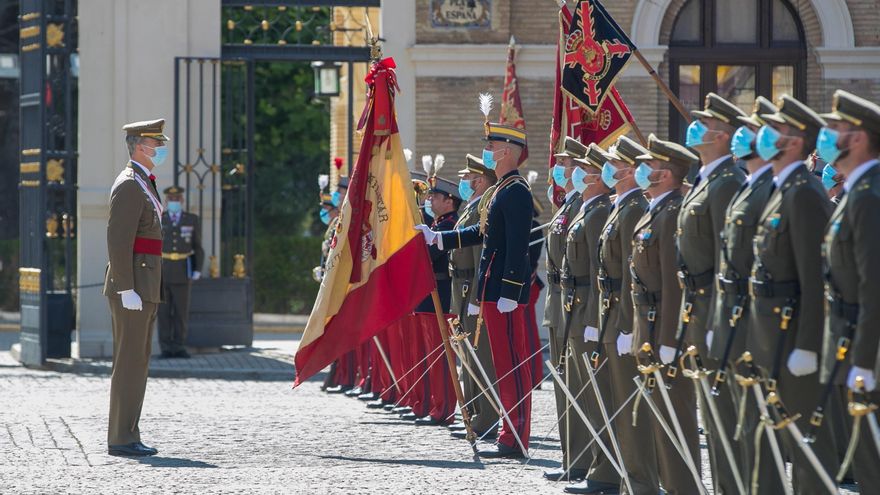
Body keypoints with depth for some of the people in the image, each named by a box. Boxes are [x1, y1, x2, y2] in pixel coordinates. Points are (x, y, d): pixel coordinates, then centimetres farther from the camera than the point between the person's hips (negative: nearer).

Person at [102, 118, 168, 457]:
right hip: (132, 288, -10)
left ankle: (127, 435, 13)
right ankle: (121, 439, -7)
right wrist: (126, 290, -23)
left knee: (137, 362, 10)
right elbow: (118, 240, -20)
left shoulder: (143, 185, 20)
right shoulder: (129, 185, -13)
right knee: (130, 362, -9)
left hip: (144, 288, 10)